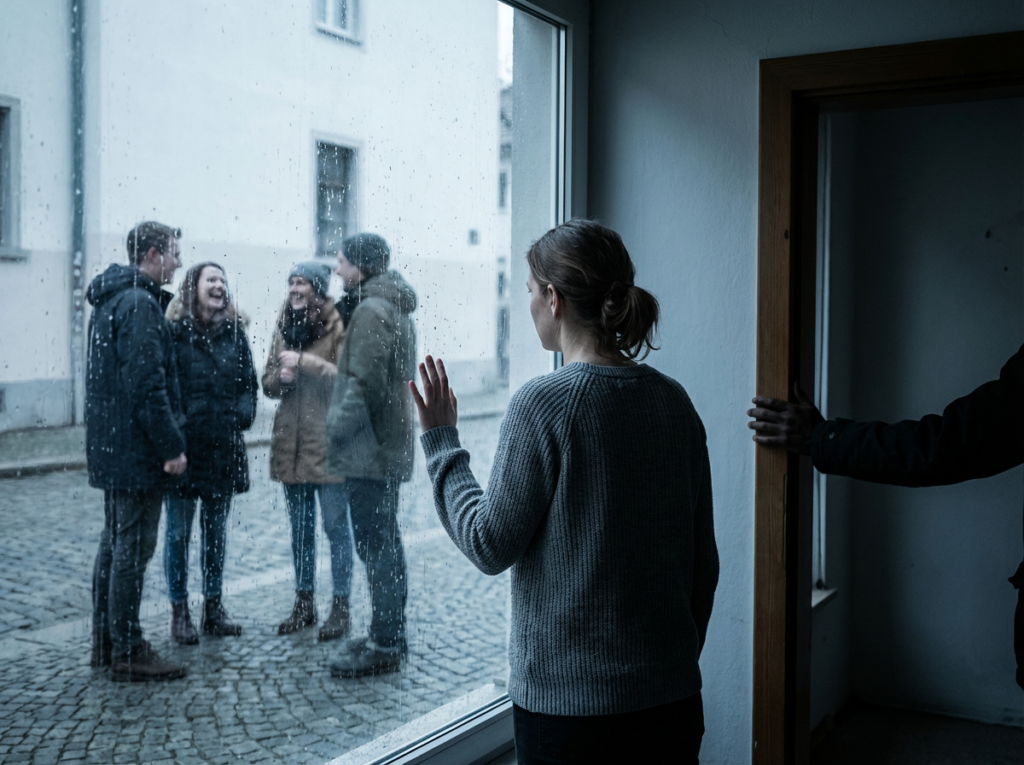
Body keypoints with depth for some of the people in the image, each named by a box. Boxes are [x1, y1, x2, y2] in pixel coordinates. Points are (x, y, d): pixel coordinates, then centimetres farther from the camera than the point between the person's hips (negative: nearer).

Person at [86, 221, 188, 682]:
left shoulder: (110, 301, 16)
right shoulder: (140, 305, -16)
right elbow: (147, 385, -23)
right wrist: (172, 446, -19)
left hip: (111, 447, 10)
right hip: (136, 449, -10)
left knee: (114, 542, 16)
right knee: (132, 547, -4)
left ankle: (105, 642, 24)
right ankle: (127, 652, 3)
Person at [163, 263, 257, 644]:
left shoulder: (234, 332, 9)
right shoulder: (173, 331, -5)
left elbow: (249, 382, 11)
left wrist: (243, 414, -5)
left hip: (224, 448, 4)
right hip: (184, 445, -4)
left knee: (216, 530, 13)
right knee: (179, 531, 4)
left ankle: (213, 606, 24)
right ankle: (179, 611, 14)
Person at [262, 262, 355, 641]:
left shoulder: (338, 326, -8)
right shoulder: (284, 327, 12)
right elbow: (268, 383, 15)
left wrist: (305, 361, -20)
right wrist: (281, 376, -7)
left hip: (328, 442, -6)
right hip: (291, 443, 7)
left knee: (336, 526, 1)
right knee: (300, 528, 14)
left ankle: (340, 606, 11)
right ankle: (303, 602, 25)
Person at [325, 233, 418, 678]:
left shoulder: (371, 311, -15)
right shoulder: (395, 307, 16)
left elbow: (365, 385, -22)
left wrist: (338, 426, -15)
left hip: (369, 450, -10)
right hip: (389, 445, 10)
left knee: (375, 545, -5)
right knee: (385, 542, 16)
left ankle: (384, 646, 2)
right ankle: (391, 636, 25)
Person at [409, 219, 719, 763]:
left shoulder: (545, 403, -16)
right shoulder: (674, 401, 1)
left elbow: (491, 545, -11)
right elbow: (703, 559, 7)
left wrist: (440, 442, -1)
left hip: (570, 703, -5)